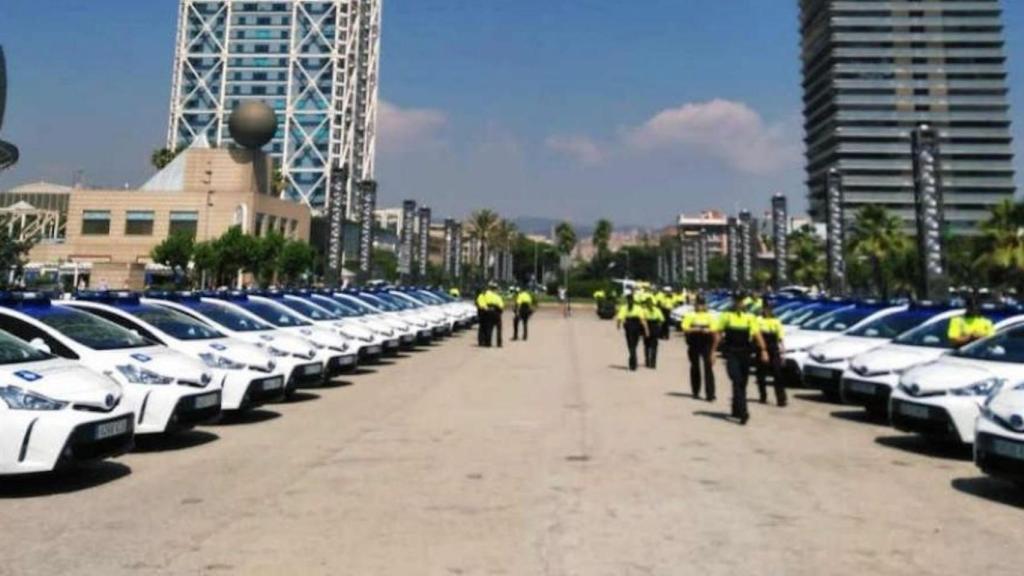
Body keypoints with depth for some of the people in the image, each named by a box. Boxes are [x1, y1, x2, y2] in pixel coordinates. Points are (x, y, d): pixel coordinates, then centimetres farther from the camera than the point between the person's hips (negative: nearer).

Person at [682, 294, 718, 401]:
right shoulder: (690, 315, 3)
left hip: (706, 345, 0)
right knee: (695, 367, 10)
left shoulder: (710, 316, 6)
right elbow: (685, 329, -4)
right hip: (694, 344, 1)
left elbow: (714, 331, 4)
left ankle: (710, 394, -10)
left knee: (708, 368, -9)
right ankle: (695, 392, 23)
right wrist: (695, 329, -18)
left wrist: (707, 331, -15)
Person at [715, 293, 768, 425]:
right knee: (737, 382, -13)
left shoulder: (750, 317, 5)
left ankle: (736, 410, 26)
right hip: (731, 353, -2)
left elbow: (757, 334, -5)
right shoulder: (725, 316, 3)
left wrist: (763, 350, -17)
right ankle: (743, 412, -19)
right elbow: (719, 335, 6)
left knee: (741, 384, 11)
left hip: (745, 354, 2)